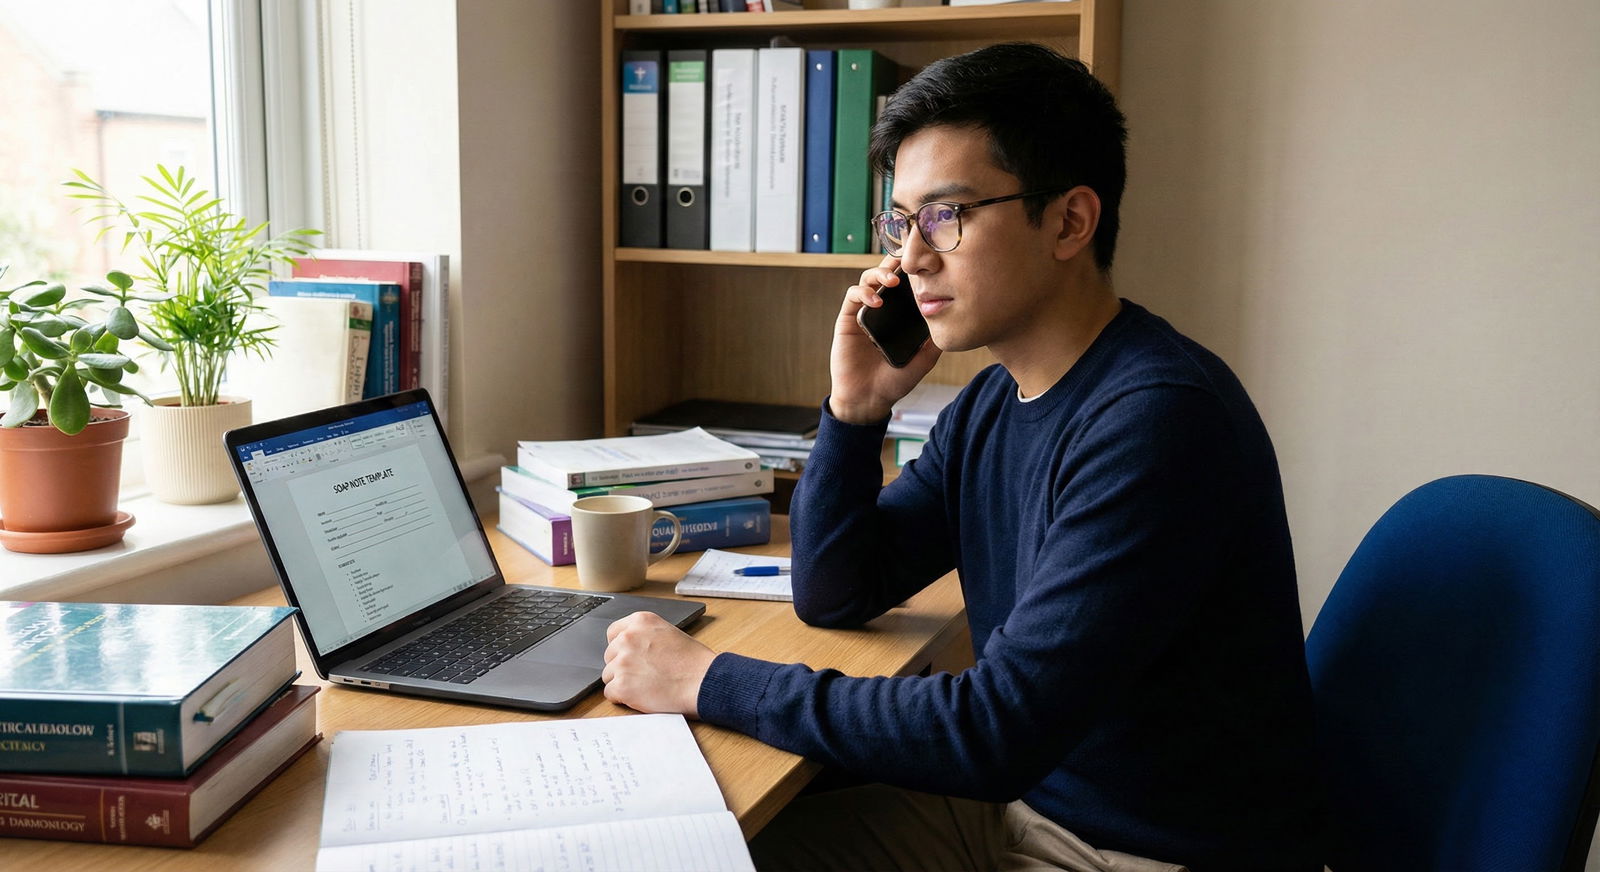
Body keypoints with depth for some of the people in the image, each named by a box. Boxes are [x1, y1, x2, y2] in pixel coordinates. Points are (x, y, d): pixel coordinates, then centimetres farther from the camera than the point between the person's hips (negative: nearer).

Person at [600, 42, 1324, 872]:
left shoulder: (1158, 420, -25)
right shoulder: (991, 403, 1)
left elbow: (999, 731, -29)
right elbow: (832, 596, 7)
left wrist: (709, 681, -23)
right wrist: (855, 407, -7)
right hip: (1026, 795, 7)